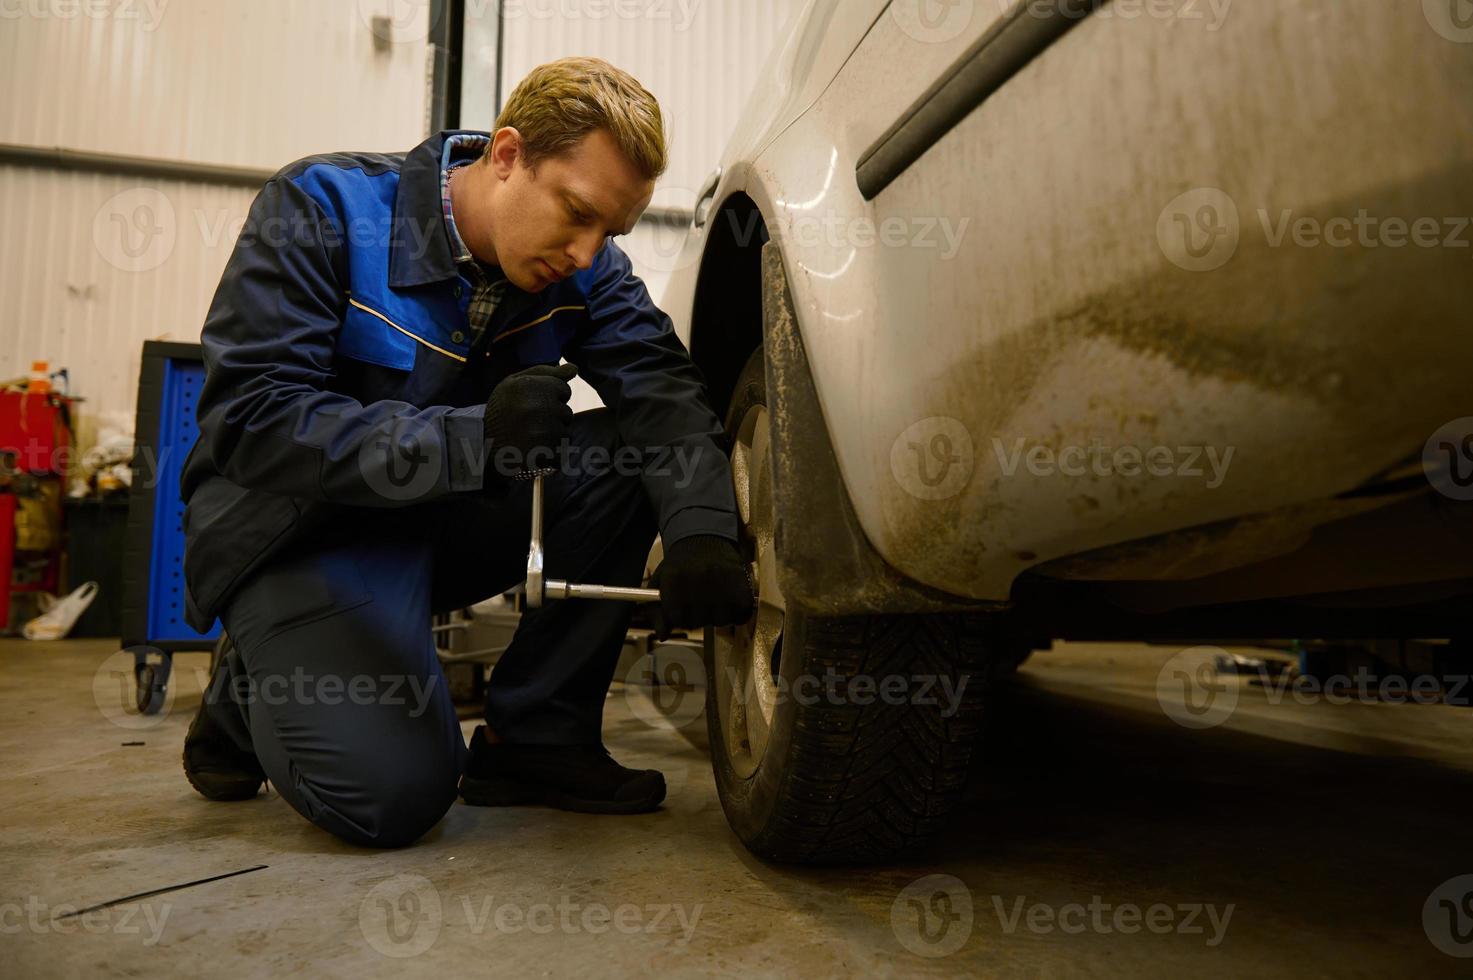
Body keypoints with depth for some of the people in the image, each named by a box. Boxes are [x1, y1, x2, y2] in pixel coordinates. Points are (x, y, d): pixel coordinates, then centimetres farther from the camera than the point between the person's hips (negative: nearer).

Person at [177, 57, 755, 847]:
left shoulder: (584, 265, -5)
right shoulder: (325, 206, -19)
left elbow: (661, 385, -15)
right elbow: (248, 416, -25)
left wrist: (701, 529, -36)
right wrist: (474, 439, -38)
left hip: (452, 519, 5)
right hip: (306, 526, -5)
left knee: (626, 458, -19)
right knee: (395, 791, -23)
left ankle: (535, 739, -7)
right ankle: (248, 698, 12)